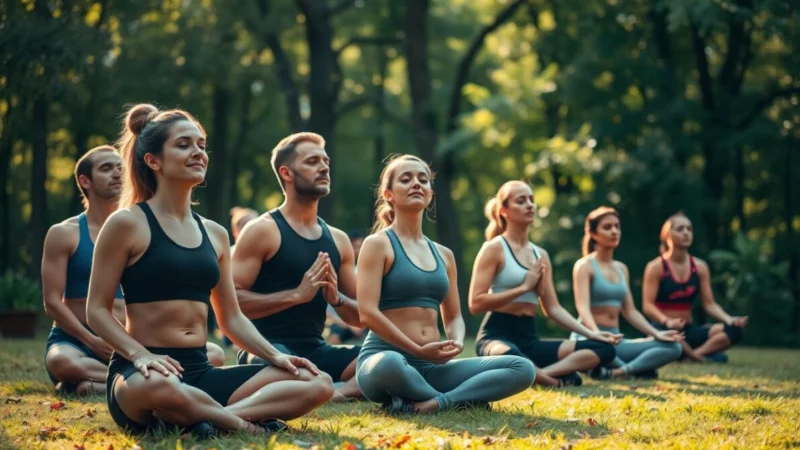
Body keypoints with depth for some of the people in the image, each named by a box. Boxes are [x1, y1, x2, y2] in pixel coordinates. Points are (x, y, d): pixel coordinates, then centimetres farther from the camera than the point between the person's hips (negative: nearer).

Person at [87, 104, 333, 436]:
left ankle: (203, 419, -25)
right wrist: (140, 355, -21)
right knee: (158, 387, -46)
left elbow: (231, 318, 20)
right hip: (140, 373, -7)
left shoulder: (214, 234, 16)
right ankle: (247, 422, -20)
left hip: (198, 372, 7)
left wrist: (275, 356, 3)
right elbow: (97, 310, -4)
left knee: (318, 384, -11)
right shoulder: (128, 224, -2)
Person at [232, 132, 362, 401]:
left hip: (316, 352, 6)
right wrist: (297, 294, -18)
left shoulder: (338, 240, 16)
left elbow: (362, 317, 19)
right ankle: (341, 390, -19)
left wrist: (337, 298, -4)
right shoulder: (262, 231, -2)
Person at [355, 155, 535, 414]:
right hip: (387, 357, -6)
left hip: (432, 366, 6)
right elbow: (368, 313, -11)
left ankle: (432, 404, -25)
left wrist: (457, 343, -4)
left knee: (522, 369, -11)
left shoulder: (444, 255, 18)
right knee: (389, 365, -45)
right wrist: (418, 350, -16)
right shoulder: (378, 244, -1)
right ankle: (464, 399, -19)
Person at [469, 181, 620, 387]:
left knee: (604, 348, -9)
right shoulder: (494, 249, -4)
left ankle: (539, 375, -24)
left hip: (529, 339, 7)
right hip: (497, 335, -7)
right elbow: (475, 303, -13)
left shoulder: (541, 255, 17)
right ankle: (557, 380, -17)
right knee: (509, 356, -45)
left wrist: (590, 333, 6)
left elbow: (553, 308, 17)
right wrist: (524, 286, -13)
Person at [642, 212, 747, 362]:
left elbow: (710, 304, 8)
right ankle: (703, 357, -17)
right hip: (664, 329, -5)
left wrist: (729, 319, -13)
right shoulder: (656, 267, -4)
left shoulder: (700, 267, 10)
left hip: (689, 330, 5)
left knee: (733, 330, -21)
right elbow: (648, 305, -11)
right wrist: (667, 321, -31)